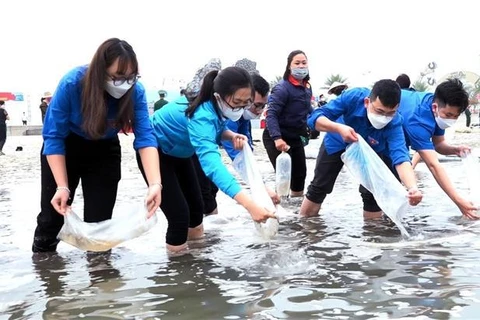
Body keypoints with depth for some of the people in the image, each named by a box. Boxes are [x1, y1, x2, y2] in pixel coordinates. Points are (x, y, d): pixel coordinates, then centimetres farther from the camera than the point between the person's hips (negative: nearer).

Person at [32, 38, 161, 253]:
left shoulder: (136, 92, -26)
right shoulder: (72, 84, -32)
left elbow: (145, 138, -32)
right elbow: (53, 137, -27)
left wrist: (155, 184, -46)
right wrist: (62, 187, -33)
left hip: (104, 151, 2)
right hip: (65, 148, -1)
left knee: (99, 218, 0)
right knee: (53, 215, 6)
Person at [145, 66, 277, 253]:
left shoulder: (216, 107, -18)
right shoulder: (202, 116, -41)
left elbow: (216, 129, 6)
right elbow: (212, 162, -57)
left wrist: (232, 136, -20)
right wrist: (249, 205, -69)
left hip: (178, 151, 8)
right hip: (155, 151, -8)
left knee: (196, 206, 12)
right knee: (179, 214, -14)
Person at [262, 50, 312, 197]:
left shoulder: (307, 87, 3)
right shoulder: (282, 88, -22)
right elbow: (271, 114, -28)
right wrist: (277, 138, -40)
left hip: (296, 137, 8)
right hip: (278, 139, -8)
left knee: (300, 173, 16)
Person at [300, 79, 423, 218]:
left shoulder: (394, 124, -39)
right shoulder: (353, 97, -39)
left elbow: (401, 157, -52)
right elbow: (315, 117, -36)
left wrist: (412, 187, -71)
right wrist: (339, 128, -55)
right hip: (337, 142, 1)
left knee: (371, 194, -13)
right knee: (318, 187, 9)